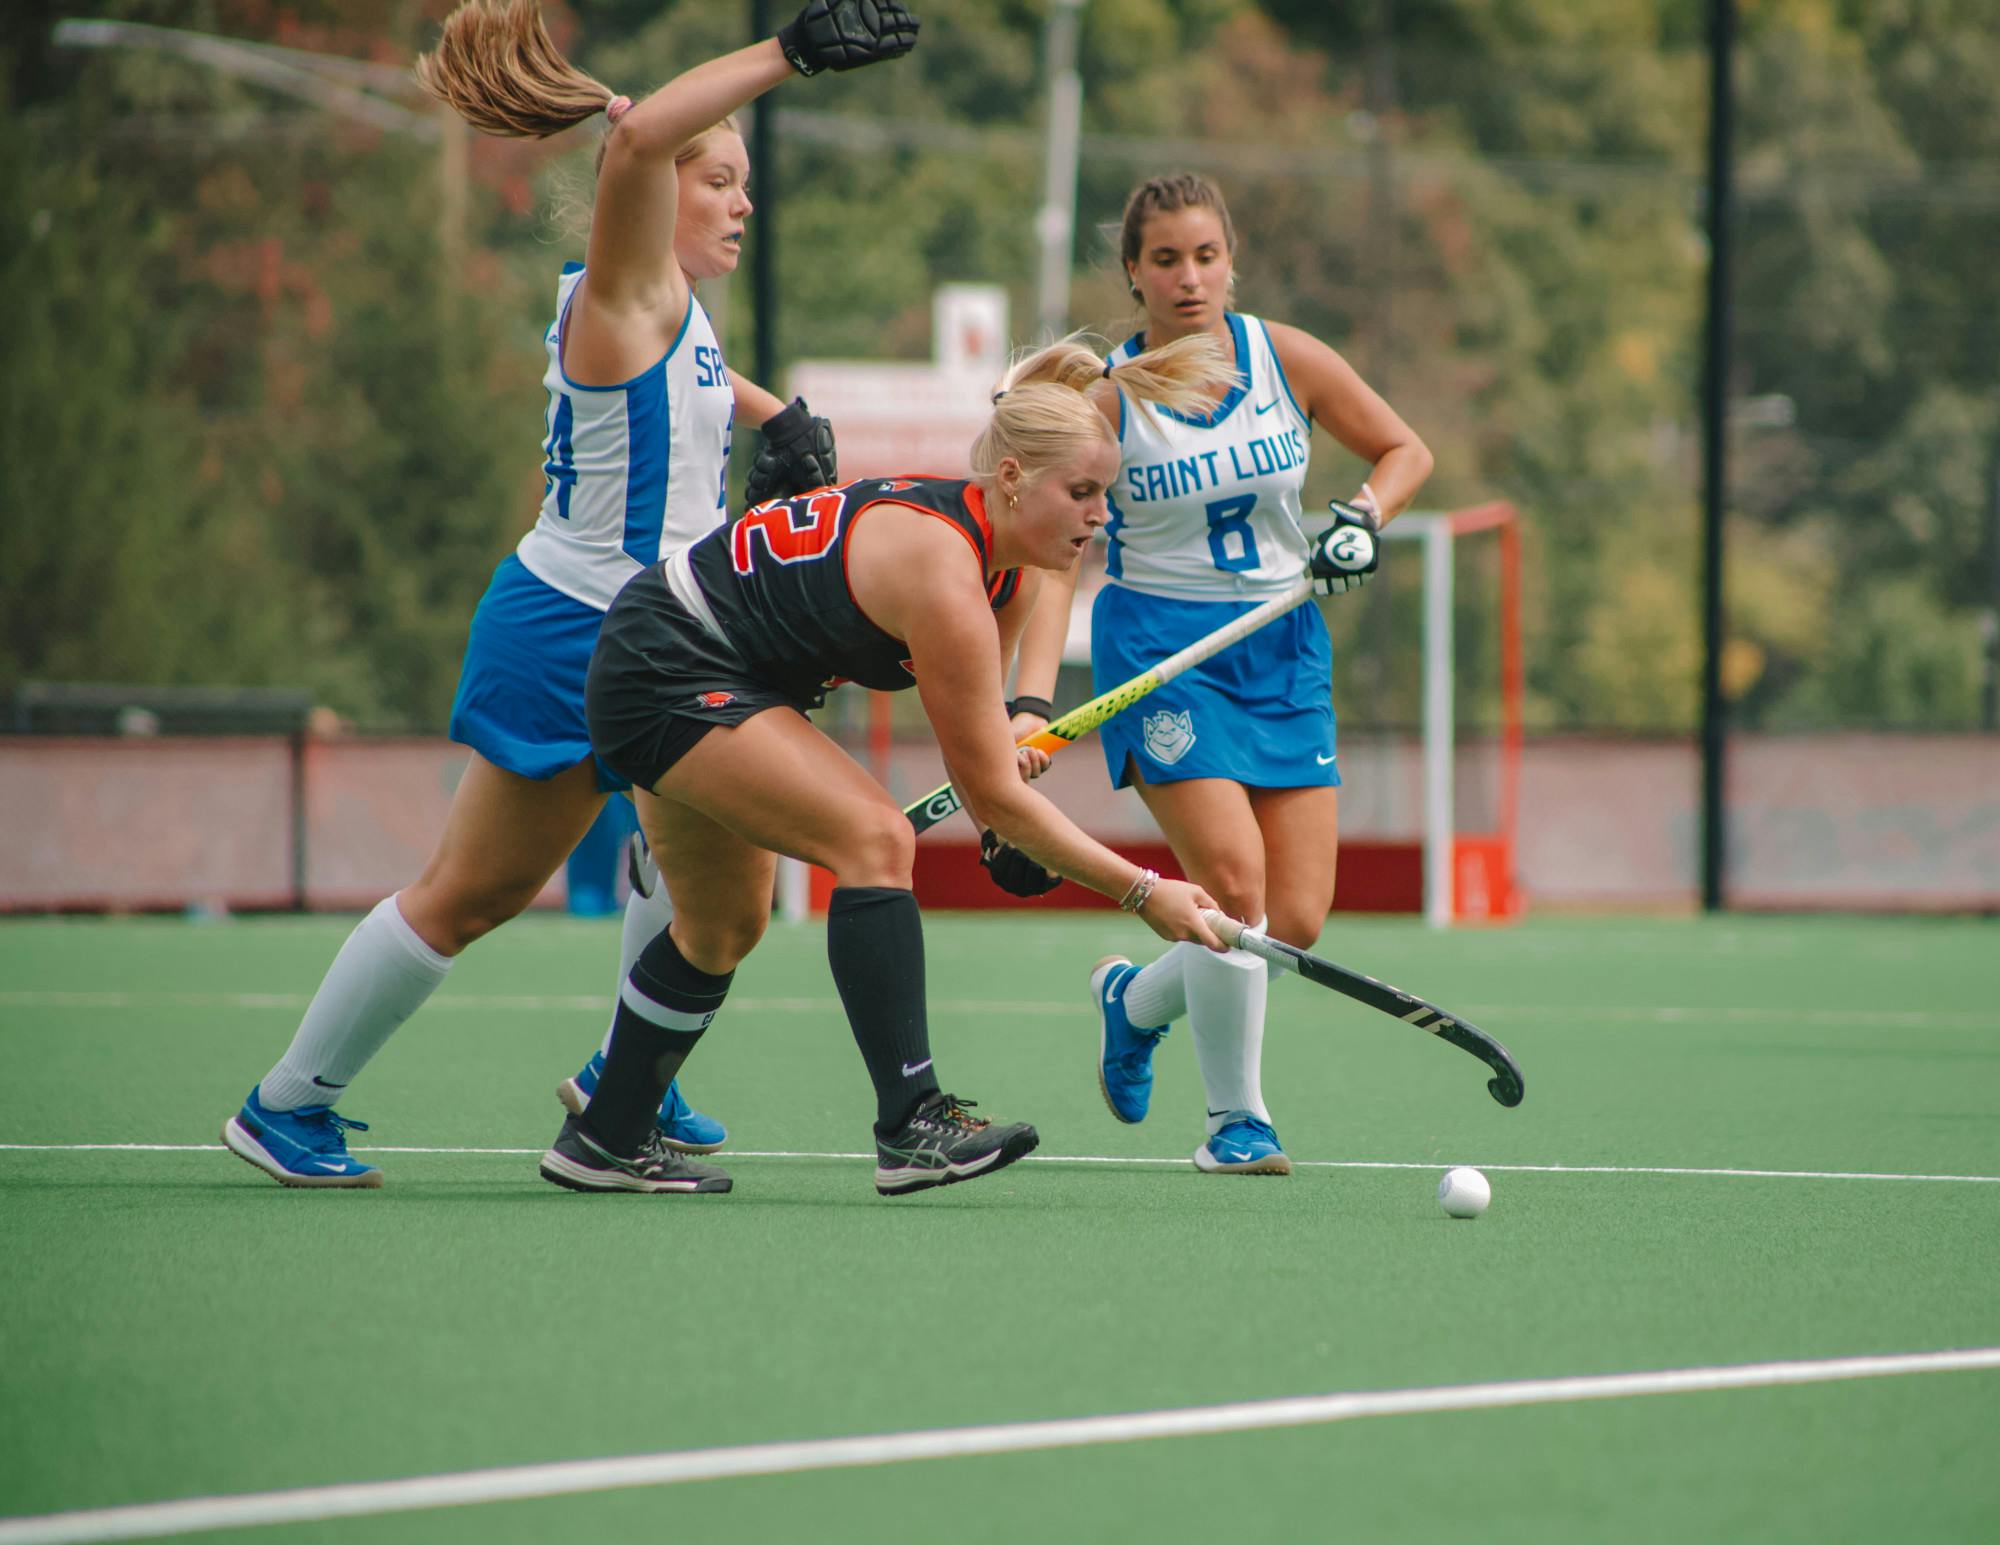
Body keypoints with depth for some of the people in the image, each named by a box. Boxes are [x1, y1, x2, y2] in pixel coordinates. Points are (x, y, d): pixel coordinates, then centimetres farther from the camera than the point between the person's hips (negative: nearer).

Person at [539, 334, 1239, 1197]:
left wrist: (1003, 748, -12)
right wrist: (1142, 893, -24)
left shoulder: (1012, 571, 0)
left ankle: (603, 1143, 35)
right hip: (666, 667, -10)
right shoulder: (943, 572, -29)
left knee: (724, 929, 19)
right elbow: (993, 797, -27)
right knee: (874, 838, -22)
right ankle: (911, 1127, -26)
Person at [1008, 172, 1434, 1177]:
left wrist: (1361, 520, -9)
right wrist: (1032, 701, -28)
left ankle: (1135, 1000, 28)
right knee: (1235, 880, -21)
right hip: (1159, 646, -4)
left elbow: (1403, 450, 12)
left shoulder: (1288, 360, -2)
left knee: (1297, 922, -2)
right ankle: (1235, 1119, -2)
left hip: (1281, 650, 4)